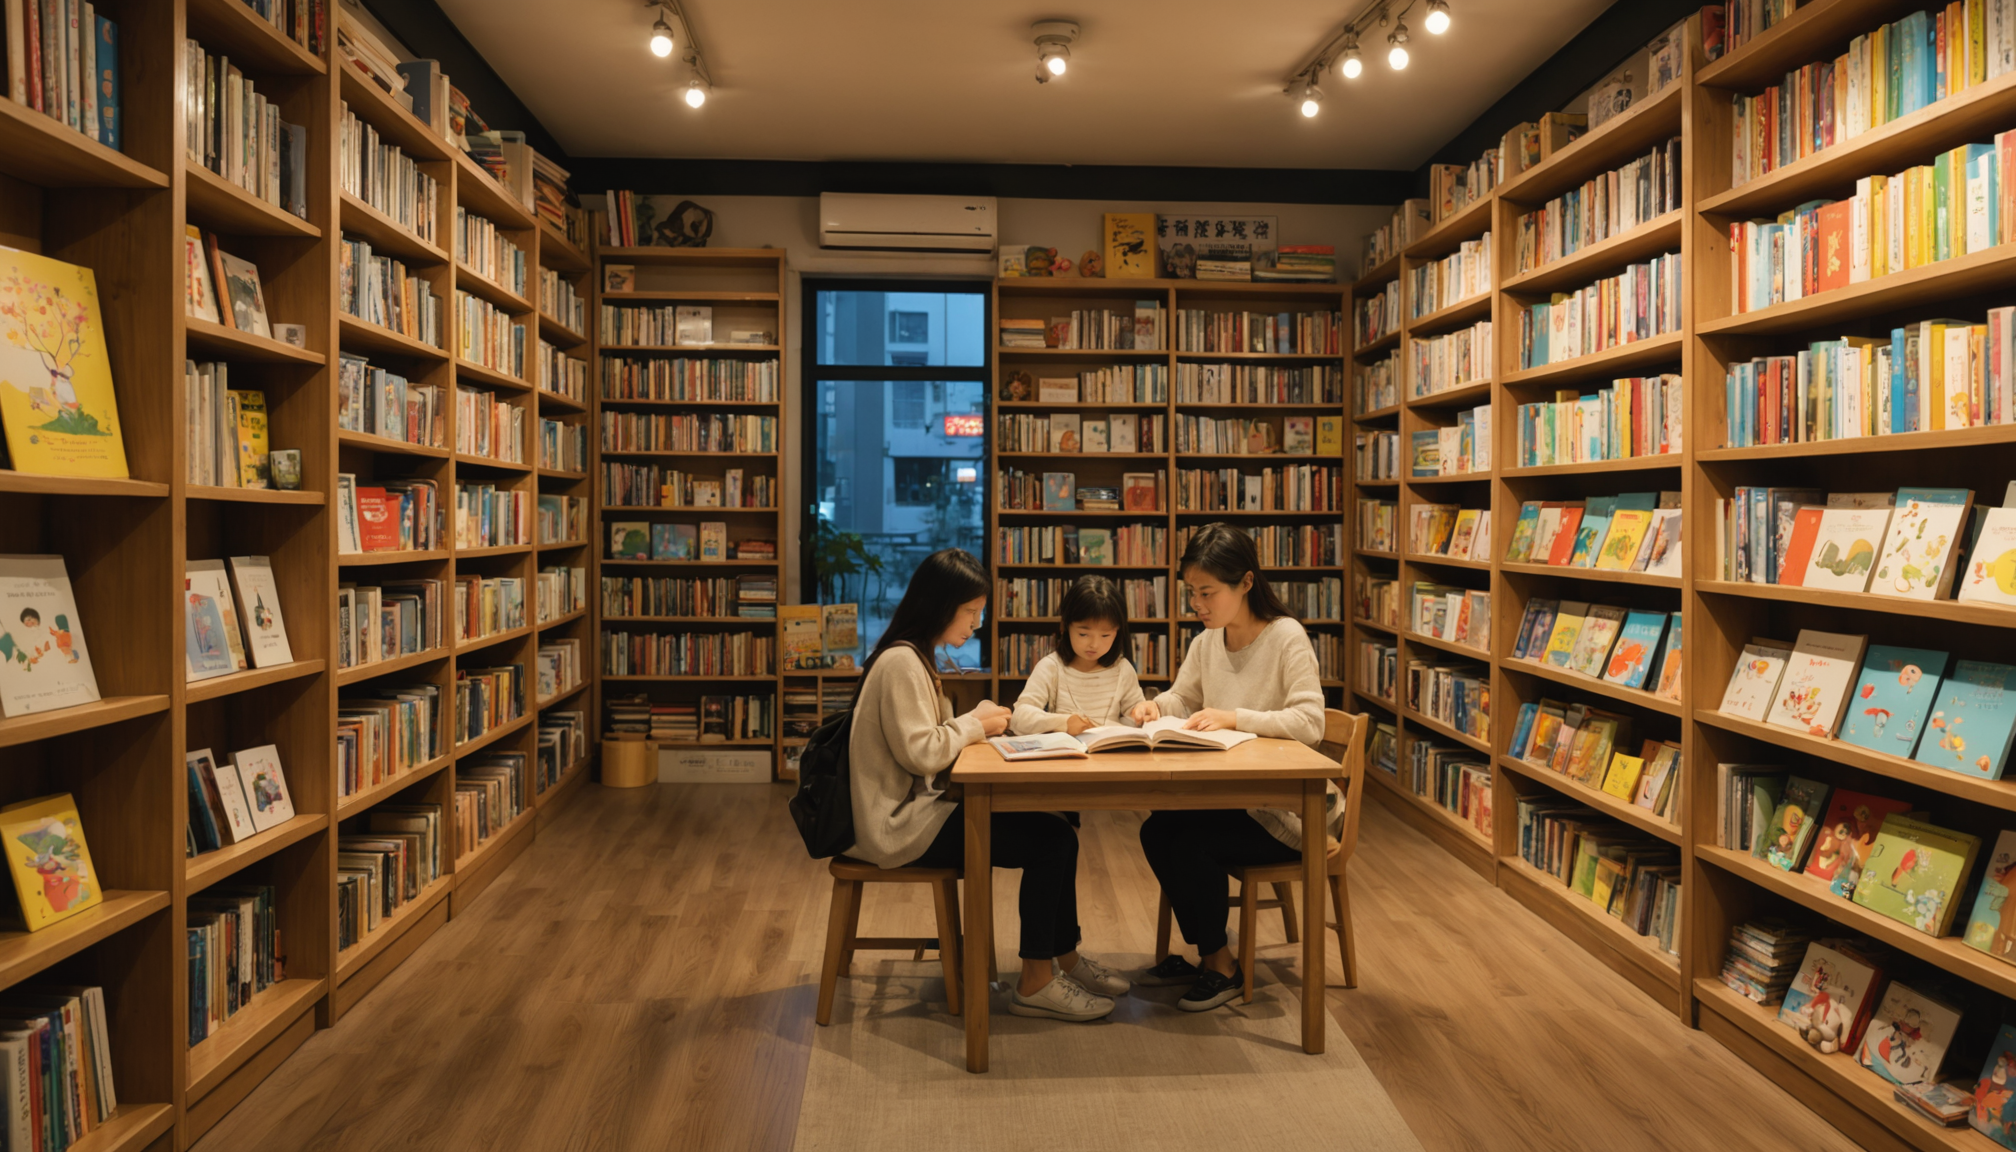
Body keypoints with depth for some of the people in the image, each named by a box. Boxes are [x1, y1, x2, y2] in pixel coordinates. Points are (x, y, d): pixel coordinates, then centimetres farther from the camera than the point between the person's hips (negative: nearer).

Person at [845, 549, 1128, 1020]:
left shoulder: (914, 658, 15)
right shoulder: (900, 663, -17)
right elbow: (919, 753, -23)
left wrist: (976, 723, 1)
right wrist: (974, 725, -9)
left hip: (917, 805, 10)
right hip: (898, 823, -10)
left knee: (1055, 833, 2)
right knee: (1046, 843, -14)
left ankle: (1065, 958, 17)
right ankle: (1035, 985, -1)